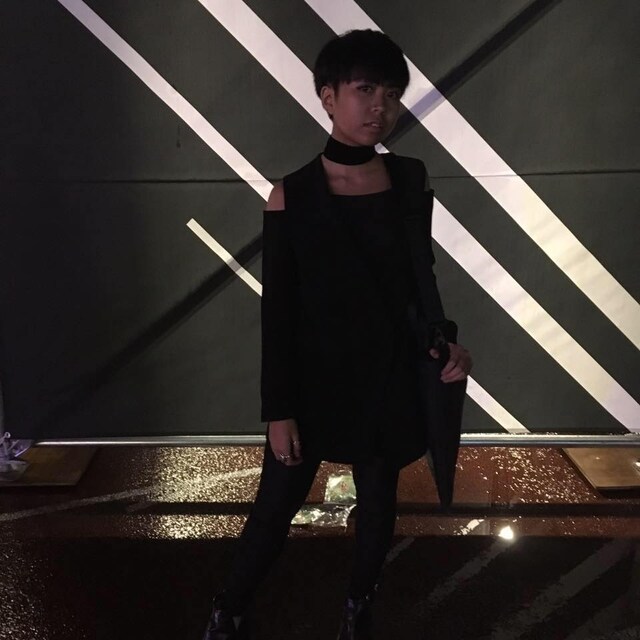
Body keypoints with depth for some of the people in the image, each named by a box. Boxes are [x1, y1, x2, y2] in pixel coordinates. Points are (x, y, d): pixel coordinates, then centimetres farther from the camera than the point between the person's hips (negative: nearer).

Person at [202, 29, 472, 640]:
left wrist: (445, 339, -7)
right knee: (276, 506, 10)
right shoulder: (292, 195, -11)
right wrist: (278, 410, -8)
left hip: (390, 379, 3)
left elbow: (420, 276, 9)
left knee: (378, 501, 18)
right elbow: (277, 311, -9)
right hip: (316, 381, -2)